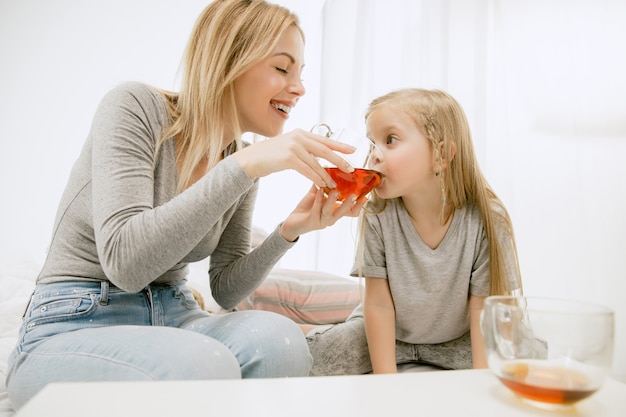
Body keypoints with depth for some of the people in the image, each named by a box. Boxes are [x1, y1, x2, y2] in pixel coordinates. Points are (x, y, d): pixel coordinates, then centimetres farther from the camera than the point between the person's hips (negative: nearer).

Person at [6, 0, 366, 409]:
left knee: (279, 339, -27)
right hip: (73, 329, -4)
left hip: (173, 319, 5)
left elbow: (225, 290, 4)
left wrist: (288, 232, -13)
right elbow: (125, 261, -26)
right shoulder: (136, 107, -13)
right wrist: (245, 166, -30)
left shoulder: (242, 160, 3)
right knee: (206, 364, -35)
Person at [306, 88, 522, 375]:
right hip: (389, 333, 0)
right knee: (316, 354, -20)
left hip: (457, 339, 1)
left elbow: (483, 310, -18)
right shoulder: (378, 217, -22)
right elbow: (379, 304, -18)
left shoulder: (485, 221, -24)